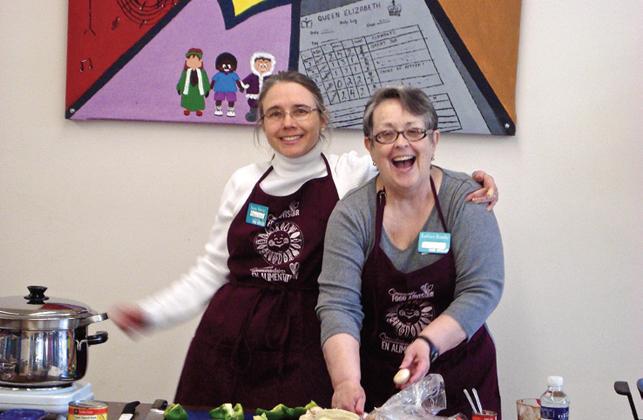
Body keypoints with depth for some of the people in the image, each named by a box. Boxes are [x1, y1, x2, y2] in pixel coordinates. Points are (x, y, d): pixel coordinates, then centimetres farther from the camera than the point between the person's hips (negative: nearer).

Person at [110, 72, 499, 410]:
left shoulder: (353, 173, 1)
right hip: (228, 344, 3)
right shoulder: (244, 182, 11)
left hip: (306, 353, -3)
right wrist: (153, 312, 8)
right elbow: (213, 270, 14)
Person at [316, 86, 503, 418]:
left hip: (460, 380, 0)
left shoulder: (465, 200, -7)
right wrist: (347, 382, -29)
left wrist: (429, 342, -28)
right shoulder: (352, 213, -6)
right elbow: (338, 304, -15)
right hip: (377, 383, 0)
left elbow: (482, 290, -13)